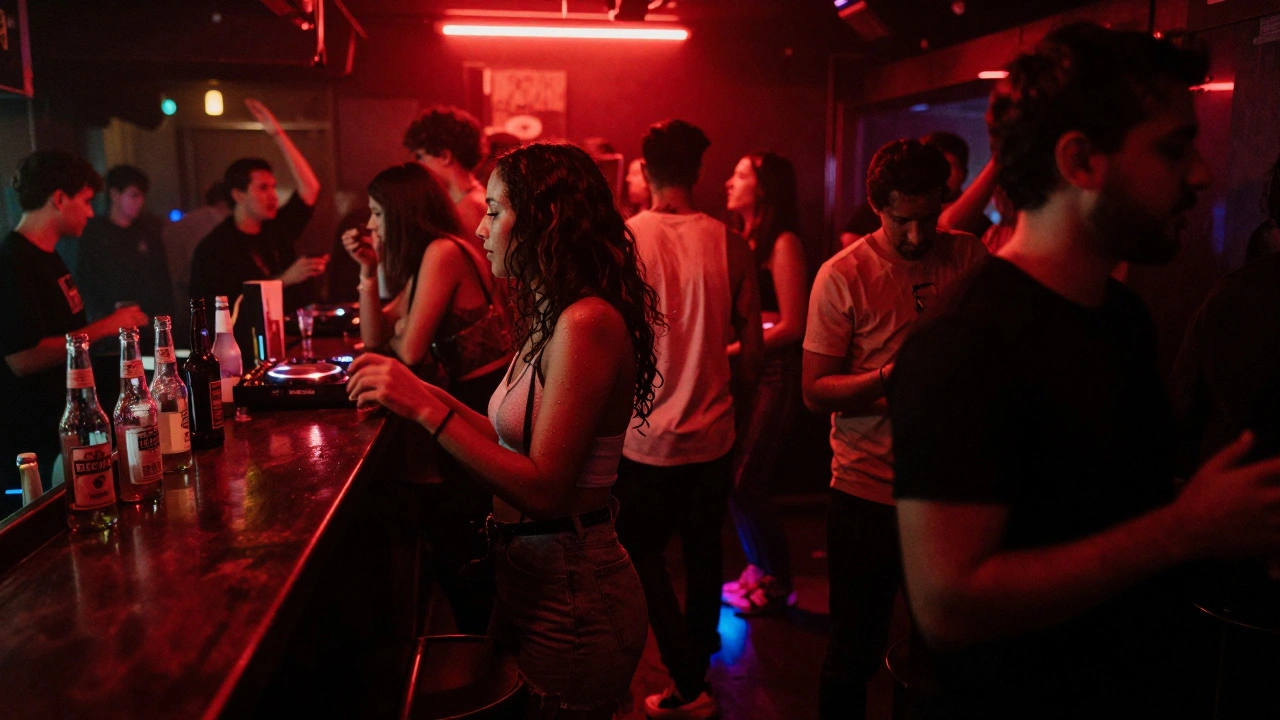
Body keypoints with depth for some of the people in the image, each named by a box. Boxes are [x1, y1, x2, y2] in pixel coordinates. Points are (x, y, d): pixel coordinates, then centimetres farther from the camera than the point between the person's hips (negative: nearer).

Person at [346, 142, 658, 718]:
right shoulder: (552, 317, 8)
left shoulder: (587, 323, -22)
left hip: (570, 597, -9)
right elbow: (518, 443, 8)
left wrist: (426, 409, -24)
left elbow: (543, 489, -24)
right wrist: (427, 394, 5)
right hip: (532, 577, 9)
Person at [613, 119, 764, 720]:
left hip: (646, 438, -3)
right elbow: (752, 346, 0)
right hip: (713, 433, 3)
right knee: (704, 552, 21)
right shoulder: (729, 243, -5)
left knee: (643, 557, 14)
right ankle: (700, 654, 41)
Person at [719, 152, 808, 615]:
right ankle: (758, 568, 25)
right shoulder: (742, 241, 13)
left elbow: (792, 325, -14)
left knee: (747, 479, -5)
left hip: (775, 369, -7)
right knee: (734, 476, 8)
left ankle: (778, 582, 13)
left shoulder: (783, 243, -10)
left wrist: (732, 349, -13)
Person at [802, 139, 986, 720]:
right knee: (854, 654, 9)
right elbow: (815, 392, -6)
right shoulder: (843, 274, -5)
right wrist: (892, 374, -22)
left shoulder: (969, 256, 4)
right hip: (868, 491, -2)